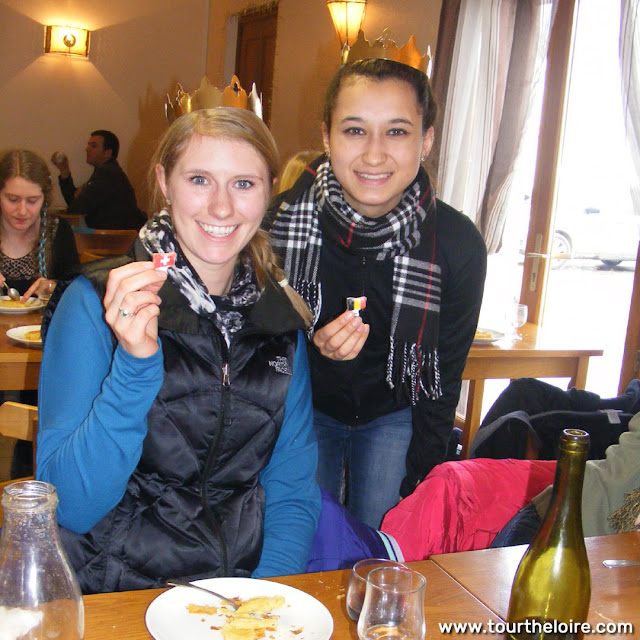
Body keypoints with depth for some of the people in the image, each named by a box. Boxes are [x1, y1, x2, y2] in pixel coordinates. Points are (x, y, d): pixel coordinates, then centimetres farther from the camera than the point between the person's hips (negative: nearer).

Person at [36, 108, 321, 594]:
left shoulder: (281, 317, 3)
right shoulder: (95, 302, -9)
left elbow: (292, 489, 5)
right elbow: (70, 507, -14)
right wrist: (135, 365, -26)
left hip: (245, 587, 2)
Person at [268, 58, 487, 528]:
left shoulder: (459, 244, -20)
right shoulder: (282, 220, -23)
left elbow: (444, 376, -8)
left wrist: (417, 486, -8)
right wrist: (317, 351, -33)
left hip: (394, 414, 0)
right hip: (305, 406, 0)